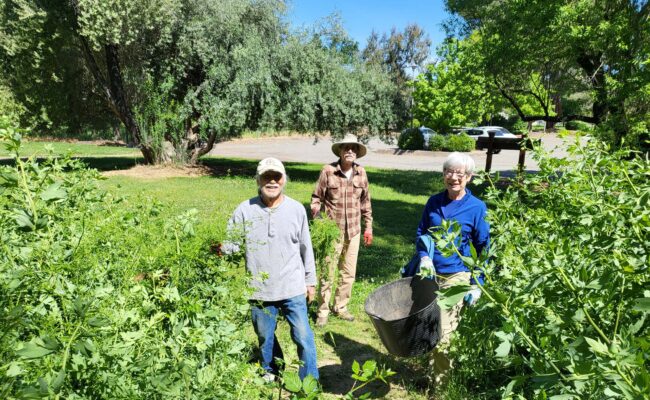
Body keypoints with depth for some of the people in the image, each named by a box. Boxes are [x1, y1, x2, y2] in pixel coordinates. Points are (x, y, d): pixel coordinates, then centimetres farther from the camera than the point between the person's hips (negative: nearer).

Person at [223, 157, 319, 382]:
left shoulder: (296, 209, -3)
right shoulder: (245, 210, -7)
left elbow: (305, 248, 5)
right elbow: (231, 242, -4)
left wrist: (310, 280, 10)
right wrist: (221, 248, -28)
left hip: (293, 289, 0)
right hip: (259, 290, 1)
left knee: (303, 337, 4)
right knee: (265, 336, 20)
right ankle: (271, 370, 47)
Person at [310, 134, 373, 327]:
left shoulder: (361, 172, 1)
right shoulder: (328, 171, -11)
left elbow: (365, 201, 10)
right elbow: (316, 198, -4)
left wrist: (368, 227, 12)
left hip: (354, 231, 4)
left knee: (348, 273, 14)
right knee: (328, 273, 4)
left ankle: (340, 307, 31)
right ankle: (323, 311, 20)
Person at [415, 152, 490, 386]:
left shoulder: (477, 208, -7)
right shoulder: (434, 202, 2)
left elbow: (483, 249, -3)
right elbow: (421, 233, 11)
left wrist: (477, 285, -6)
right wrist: (423, 256, -8)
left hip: (456, 277, -4)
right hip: (429, 273, 4)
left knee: (442, 332, -1)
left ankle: (440, 383, 21)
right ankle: (433, 371, 37)